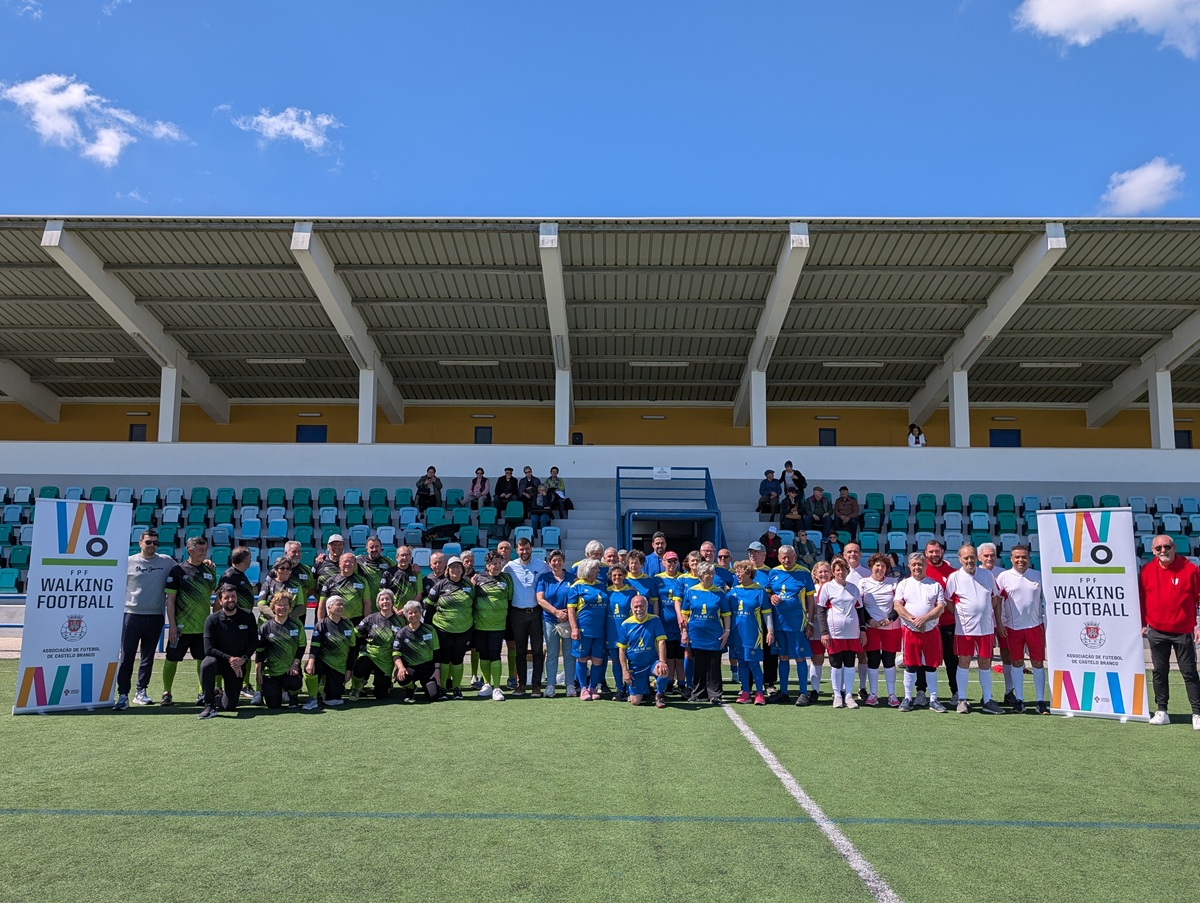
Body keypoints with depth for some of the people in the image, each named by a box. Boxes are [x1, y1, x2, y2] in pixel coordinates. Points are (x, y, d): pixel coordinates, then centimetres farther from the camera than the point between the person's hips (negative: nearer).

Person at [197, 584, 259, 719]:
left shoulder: (247, 617, -3)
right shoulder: (212, 620, -9)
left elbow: (254, 642, 1)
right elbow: (209, 649, -14)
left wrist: (243, 659, -16)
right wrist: (229, 659, -24)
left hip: (239, 665, 1)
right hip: (219, 661, -1)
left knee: (229, 707, -6)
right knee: (207, 664, -39)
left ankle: (222, 695, 32)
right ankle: (209, 706, -24)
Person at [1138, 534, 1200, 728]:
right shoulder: (1147, 571, 0)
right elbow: (1142, 599, 8)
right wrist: (1143, 624, 7)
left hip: (1183, 632, -2)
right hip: (1156, 632, 3)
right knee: (1159, 672, 8)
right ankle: (1161, 711, 15)